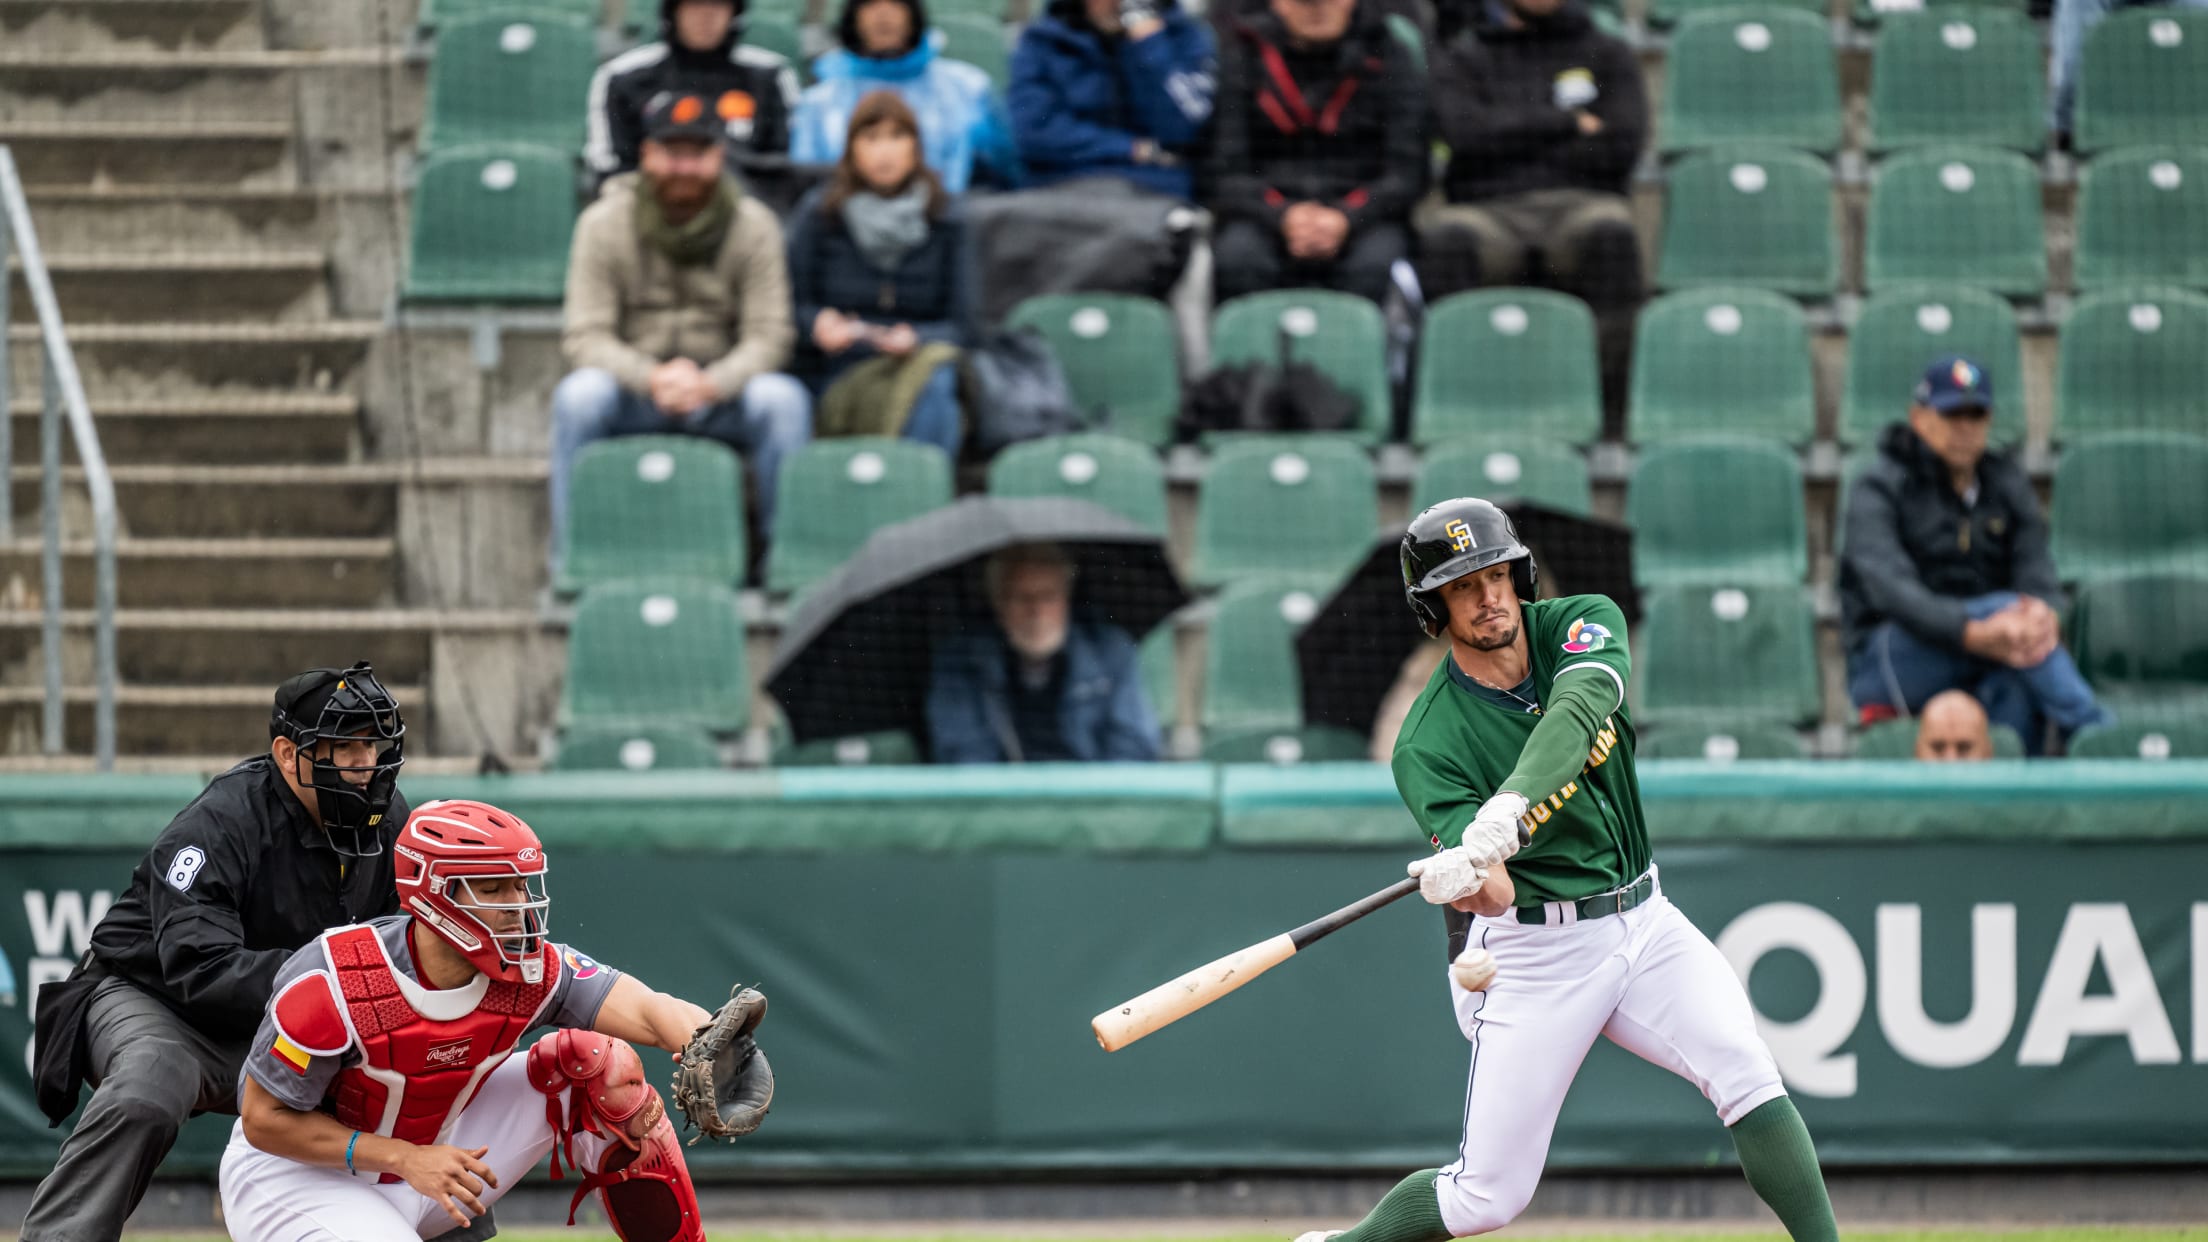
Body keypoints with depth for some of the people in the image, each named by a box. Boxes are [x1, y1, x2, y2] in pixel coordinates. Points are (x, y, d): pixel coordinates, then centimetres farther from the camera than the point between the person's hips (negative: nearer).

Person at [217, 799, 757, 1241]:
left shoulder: (533, 972, -16)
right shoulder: (330, 983, -29)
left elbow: (650, 1011, -30)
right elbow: (265, 1120, -21)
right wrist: (406, 1159, -28)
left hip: (428, 1153, 6)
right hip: (297, 1176, -6)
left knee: (603, 1065, -7)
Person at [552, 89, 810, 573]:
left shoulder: (754, 225, -2)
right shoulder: (604, 224, -4)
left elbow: (769, 335, -9)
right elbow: (585, 337, -10)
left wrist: (711, 383, -29)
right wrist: (651, 378, -30)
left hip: (722, 393, 0)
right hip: (632, 396, 0)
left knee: (783, 399, -30)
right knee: (578, 396, -32)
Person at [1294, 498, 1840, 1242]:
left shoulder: (1584, 625, -4)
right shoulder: (1428, 744, -14)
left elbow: (1575, 717, -27)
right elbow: (1495, 892, -26)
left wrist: (1510, 809, -46)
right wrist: (1469, 880, -52)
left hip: (1643, 921, 3)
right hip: (1528, 951, -3)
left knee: (1747, 1075, -20)